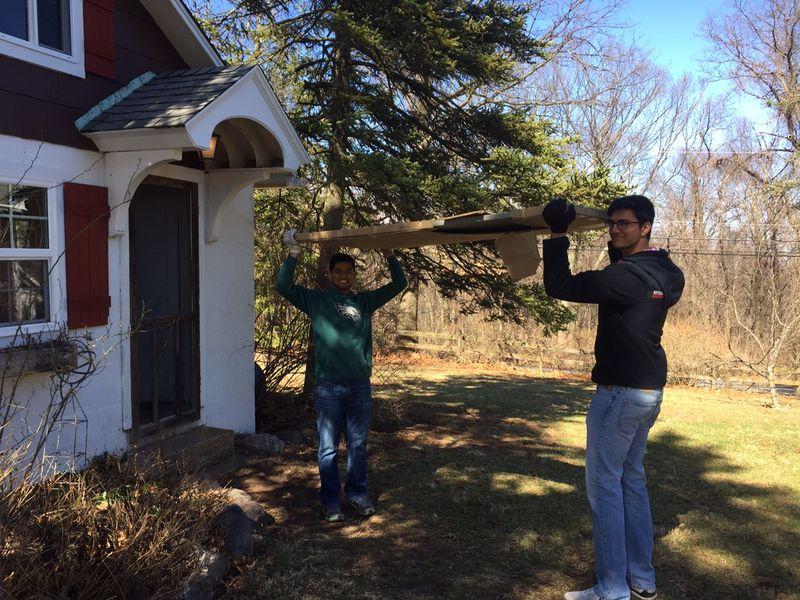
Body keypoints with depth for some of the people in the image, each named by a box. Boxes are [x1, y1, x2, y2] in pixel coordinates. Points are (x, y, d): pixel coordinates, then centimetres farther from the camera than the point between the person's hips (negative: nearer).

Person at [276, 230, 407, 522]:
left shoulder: (364, 301, 12)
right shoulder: (316, 300, 4)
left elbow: (399, 284, 15)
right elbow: (284, 286, -6)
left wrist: (389, 254, 7)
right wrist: (293, 253, -9)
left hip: (360, 385, 3)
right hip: (328, 386, -3)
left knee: (358, 445, 13)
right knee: (328, 448, 5)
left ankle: (357, 493, 28)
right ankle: (330, 500, 17)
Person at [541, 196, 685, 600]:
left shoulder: (627, 275, -20)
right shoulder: (666, 275, 7)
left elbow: (559, 287, -18)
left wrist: (557, 235, -10)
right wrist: (618, 251, 20)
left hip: (620, 391, -9)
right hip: (650, 390, 9)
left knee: (604, 484, -3)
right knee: (632, 479, 17)